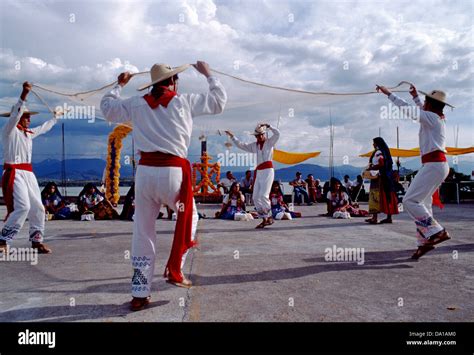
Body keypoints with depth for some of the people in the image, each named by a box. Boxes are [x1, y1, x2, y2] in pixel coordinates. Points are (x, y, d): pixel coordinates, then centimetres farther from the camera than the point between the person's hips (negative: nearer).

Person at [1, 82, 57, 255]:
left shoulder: (28, 133, 18)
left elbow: (43, 128, 36)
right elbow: (15, 114, -22)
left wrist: (55, 117, 48)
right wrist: (24, 95, -33)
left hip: (28, 173, 8)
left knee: (37, 207, 7)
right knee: (22, 207, -19)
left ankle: (37, 240, 18)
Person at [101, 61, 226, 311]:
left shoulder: (136, 104, 13)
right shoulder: (184, 101, 6)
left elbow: (107, 108, 28)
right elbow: (219, 101, 17)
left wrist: (119, 85, 41)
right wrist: (208, 75, 31)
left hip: (145, 171, 3)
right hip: (173, 172, -3)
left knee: (143, 233, 12)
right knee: (189, 218, 23)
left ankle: (140, 294, 17)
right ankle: (174, 271, 19)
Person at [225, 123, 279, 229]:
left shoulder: (270, 142, 6)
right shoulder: (254, 145, 19)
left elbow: (277, 133, -11)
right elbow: (241, 145, 23)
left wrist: (268, 126, -8)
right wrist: (232, 136, 22)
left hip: (268, 171, -6)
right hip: (258, 172, 7)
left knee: (263, 195, -18)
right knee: (255, 197, 2)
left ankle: (269, 217, -4)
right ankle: (264, 219, 8)